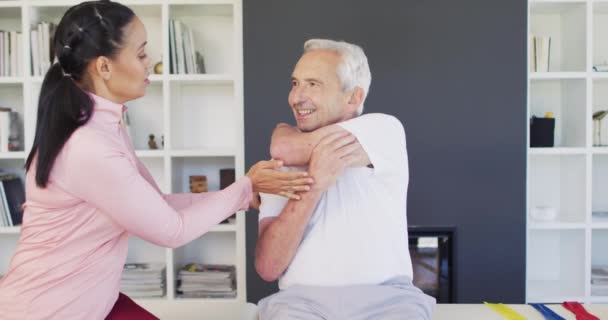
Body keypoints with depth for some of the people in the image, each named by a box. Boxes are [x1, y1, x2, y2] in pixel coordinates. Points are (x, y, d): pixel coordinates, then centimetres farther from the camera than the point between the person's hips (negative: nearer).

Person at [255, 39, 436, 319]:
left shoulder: (385, 130, 1)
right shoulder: (283, 168, 10)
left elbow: (285, 149, -13)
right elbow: (267, 269, -1)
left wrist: (283, 131, 11)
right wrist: (314, 184, -12)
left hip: (385, 297, -1)